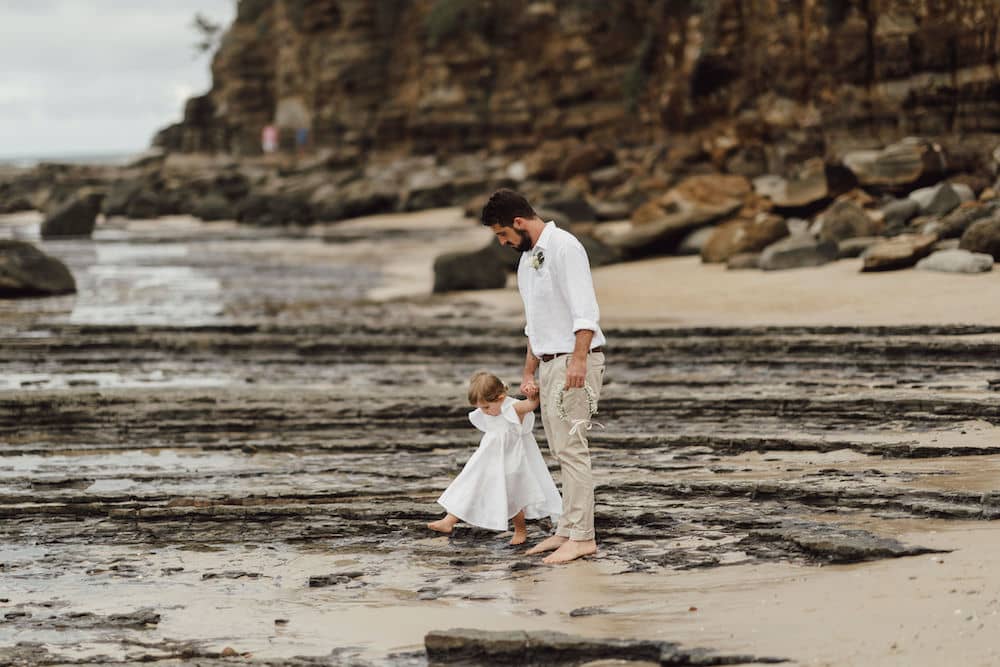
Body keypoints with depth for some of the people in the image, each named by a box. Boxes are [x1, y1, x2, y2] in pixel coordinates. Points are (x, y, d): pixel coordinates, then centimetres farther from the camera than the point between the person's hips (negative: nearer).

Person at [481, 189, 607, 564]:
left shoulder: (563, 247, -12)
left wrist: (578, 360, -27)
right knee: (562, 451, 9)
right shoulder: (527, 258, 18)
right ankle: (567, 530, 13)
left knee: (571, 448, -11)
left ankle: (581, 537, -11)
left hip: (574, 363, -9)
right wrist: (528, 373, 24)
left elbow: (585, 309, -20)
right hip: (549, 363, 9)